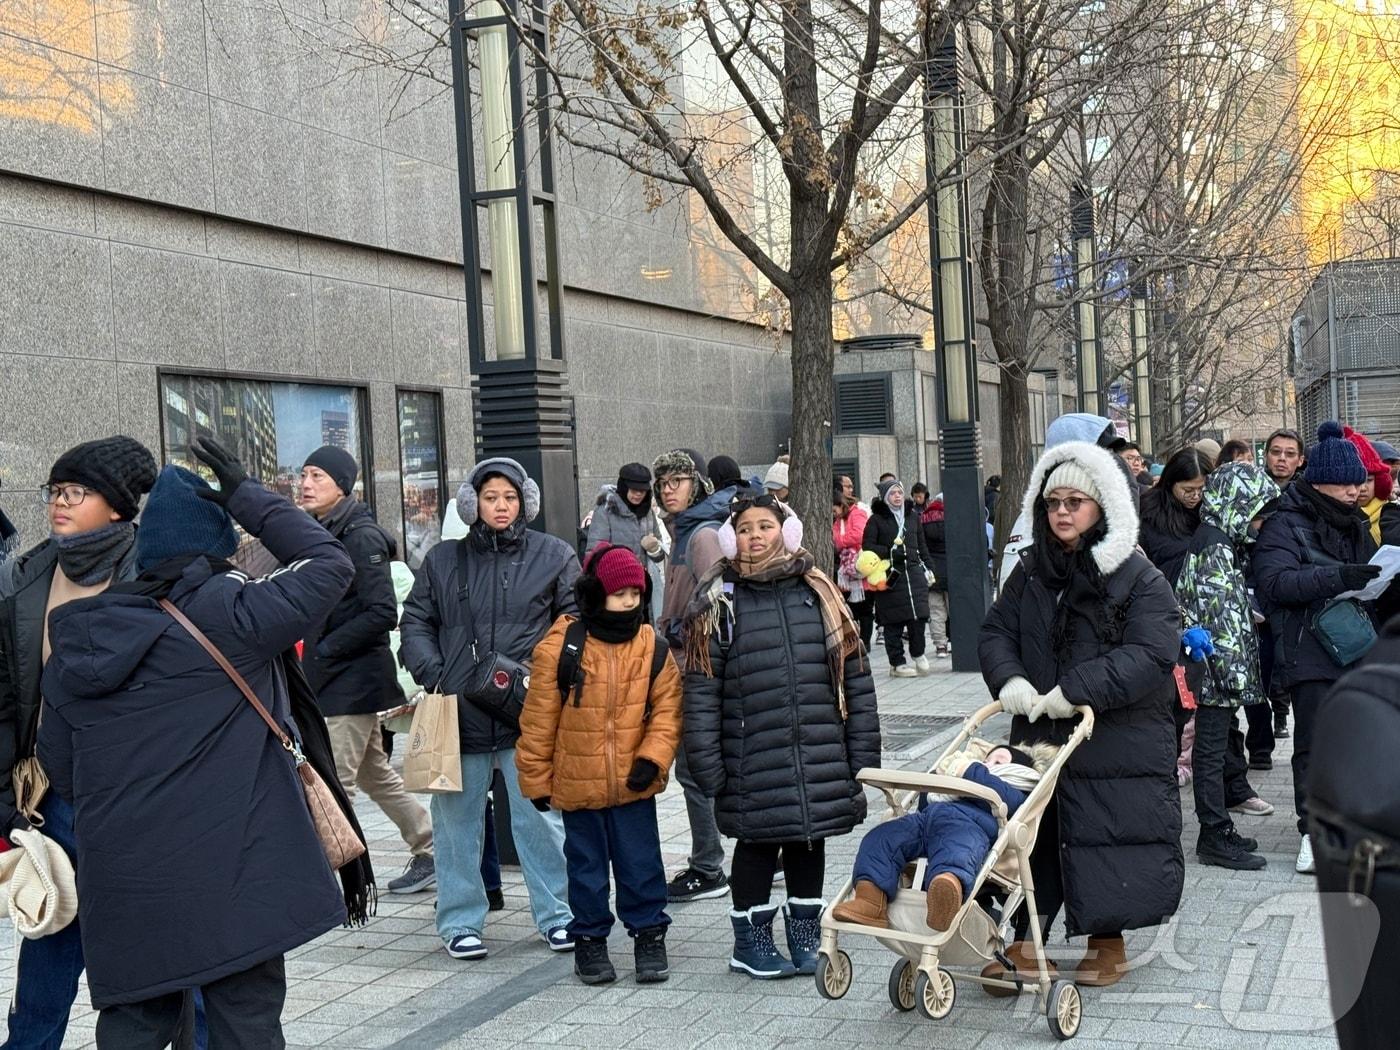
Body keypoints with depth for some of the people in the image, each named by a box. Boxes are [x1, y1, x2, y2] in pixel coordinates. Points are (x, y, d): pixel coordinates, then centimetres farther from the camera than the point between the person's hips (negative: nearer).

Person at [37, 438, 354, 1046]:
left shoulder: (73, 646, 6)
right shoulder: (227, 615, -10)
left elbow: (58, 769, 12)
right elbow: (330, 565, -4)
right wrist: (247, 497, 1)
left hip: (120, 888, 5)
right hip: (233, 880, -4)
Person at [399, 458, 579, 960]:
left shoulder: (553, 555, 5)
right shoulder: (443, 560, 9)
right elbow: (415, 624, 11)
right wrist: (433, 674, -5)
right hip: (460, 712, 2)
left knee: (540, 816, 2)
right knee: (457, 819, 8)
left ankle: (557, 914, 16)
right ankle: (460, 920, 20)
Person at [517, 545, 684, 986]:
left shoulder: (652, 646, -3)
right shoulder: (560, 646, -11)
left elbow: (667, 707, 2)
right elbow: (538, 719, -5)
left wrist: (653, 757, -12)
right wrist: (536, 779, -2)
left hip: (633, 782, 1)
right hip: (576, 781, -1)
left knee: (641, 863, 7)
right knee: (586, 865, 12)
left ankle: (649, 933, 22)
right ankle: (589, 938, 26)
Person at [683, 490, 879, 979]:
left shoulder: (817, 592, 7)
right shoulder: (719, 603, -1)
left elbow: (855, 675, 8)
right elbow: (701, 691, -4)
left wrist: (862, 751, 4)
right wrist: (708, 766, -8)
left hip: (820, 754, 3)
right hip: (752, 762, -3)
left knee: (809, 839, 12)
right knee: (758, 842, 5)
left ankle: (806, 936, 29)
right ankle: (752, 942, 21)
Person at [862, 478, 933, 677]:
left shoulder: (913, 517, 17)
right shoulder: (876, 519, 2)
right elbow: (867, 545, -4)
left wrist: (926, 566, 16)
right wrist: (890, 552, -13)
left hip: (914, 571, 3)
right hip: (890, 575, -3)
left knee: (919, 615, -6)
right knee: (893, 621, -2)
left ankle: (918, 654, 16)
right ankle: (897, 663, 7)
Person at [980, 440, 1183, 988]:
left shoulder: (1140, 580, -8)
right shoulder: (1031, 572, 9)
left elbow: (1149, 657, -18)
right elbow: (995, 632, 9)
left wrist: (1075, 690, -24)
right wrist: (1009, 679, -12)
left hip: (1117, 742, -4)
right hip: (1038, 737, 5)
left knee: (1108, 838, 5)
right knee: (1033, 838, 8)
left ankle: (1108, 942, 23)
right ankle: (1026, 943, 19)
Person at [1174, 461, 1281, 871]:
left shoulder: (1223, 540, 17)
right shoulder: (1215, 545, -15)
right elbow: (1217, 610, -21)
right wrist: (1233, 668, -21)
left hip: (1218, 667, 10)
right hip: (1216, 664, -10)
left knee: (1223, 737, 16)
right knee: (1212, 746, -5)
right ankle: (1215, 835, -1)